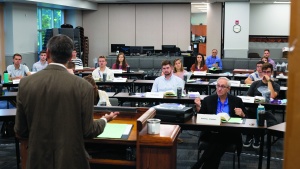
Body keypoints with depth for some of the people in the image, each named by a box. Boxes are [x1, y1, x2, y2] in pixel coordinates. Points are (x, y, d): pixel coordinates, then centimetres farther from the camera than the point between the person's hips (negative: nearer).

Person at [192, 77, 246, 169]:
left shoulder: (237, 101, 8)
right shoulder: (208, 100, 10)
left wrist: (242, 114, -11)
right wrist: (198, 107, -9)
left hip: (230, 135, 0)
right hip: (211, 133, 0)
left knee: (219, 141, -33)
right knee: (218, 145, -33)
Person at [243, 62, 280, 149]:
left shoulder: (275, 85, 7)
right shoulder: (255, 83, 14)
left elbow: (272, 96, -13)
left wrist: (269, 81, -9)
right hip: (253, 109, 2)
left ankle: (257, 138, -6)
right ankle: (249, 137, -5)